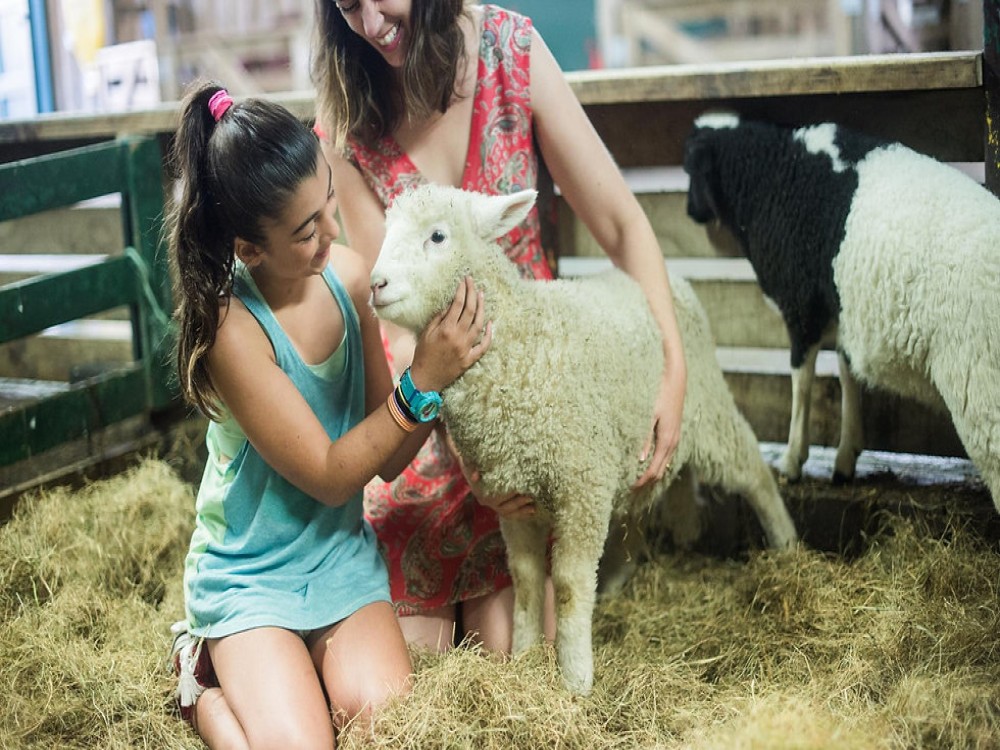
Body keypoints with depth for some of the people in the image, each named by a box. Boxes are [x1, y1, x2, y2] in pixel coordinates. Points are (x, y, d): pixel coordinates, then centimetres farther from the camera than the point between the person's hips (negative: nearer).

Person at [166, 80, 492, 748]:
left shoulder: (347, 275, -9)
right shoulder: (230, 327, -25)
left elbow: (387, 459, -3)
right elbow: (327, 476, -20)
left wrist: (446, 365, -20)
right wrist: (422, 382, -27)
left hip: (344, 560, 5)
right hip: (250, 575, -4)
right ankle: (207, 676, 12)